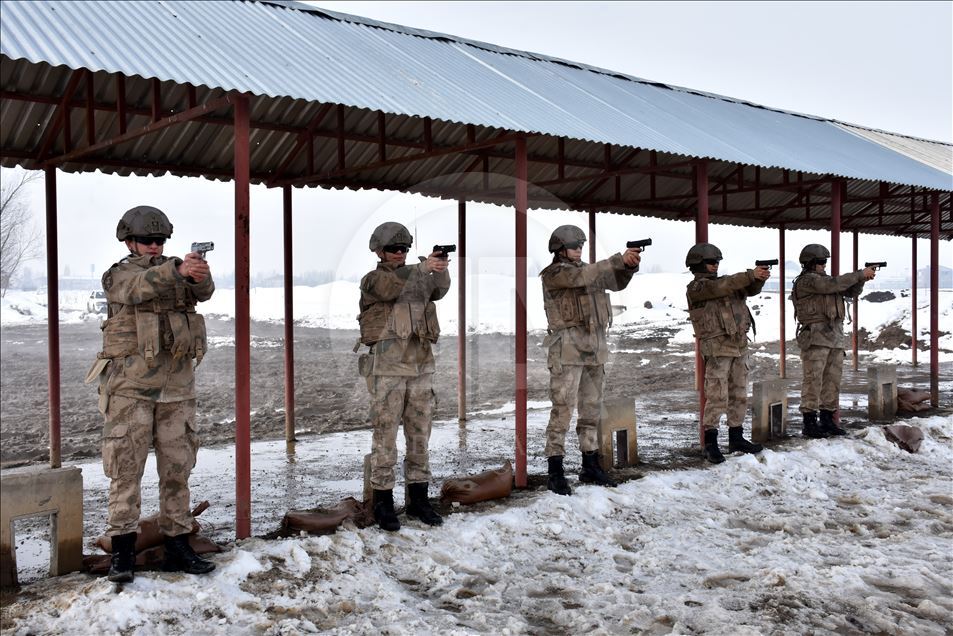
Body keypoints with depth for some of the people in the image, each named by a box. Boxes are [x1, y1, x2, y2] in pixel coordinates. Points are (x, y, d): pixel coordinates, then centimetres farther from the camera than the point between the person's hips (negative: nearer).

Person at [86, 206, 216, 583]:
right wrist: (178, 270, -39)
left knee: (177, 468, 7)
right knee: (126, 467, -4)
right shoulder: (118, 276, 2)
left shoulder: (177, 274, 12)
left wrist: (200, 273, -33)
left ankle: (177, 546, 15)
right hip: (131, 386, -4)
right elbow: (139, 287, -21)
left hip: (177, 386, 4)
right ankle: (122, 551, 1)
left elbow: (203, 291, -9)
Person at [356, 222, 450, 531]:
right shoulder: (372, 280, 0)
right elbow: (390, 287, -22)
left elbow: (439, 290, -4)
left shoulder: (419, 279, 15)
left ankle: (418, 497, 19)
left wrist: (441, 270, -25)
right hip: (386, 369, -5)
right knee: (385, 436, -1)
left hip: (421, 367, 5)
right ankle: (383, 502, 7)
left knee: (420, 435, 9)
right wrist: (422, 267, -33)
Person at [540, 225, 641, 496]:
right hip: (568, 349, -7)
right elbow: (584, 276, -21)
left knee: (592, 410, 10)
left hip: (595, 349, 7)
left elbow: (617, 282, 10)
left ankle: (590, 467, 19)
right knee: (563, 409, -8)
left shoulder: (587, 270, 17)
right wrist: (619, 259, -24)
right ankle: (555, 471, -5)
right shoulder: (553, 274, -5)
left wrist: (629, 265, -10)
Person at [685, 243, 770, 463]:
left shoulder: (724, 283, 18)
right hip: (717, 348, -8)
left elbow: (750, 290, 10)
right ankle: (710, 443, -4)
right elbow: (723, 286, -19)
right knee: (717, 397, -10)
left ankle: (736, 438, 21)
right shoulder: (697, 287, -4)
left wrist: (759, 278, -11)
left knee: (739, 396, 12)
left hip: (739, 346, 8)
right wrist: (750, 274, -22)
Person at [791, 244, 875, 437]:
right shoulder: (806, 280, -7)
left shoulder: (824, 279, 19)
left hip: (835, 338, 8)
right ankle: (809, 423, -3)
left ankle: (827, 421, 16)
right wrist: (859, 274, -13)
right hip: (815, 338, -8)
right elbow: (833, 284, -20)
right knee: (813, 380, -6)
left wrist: (861, 279, 1)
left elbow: (851, 292, 20)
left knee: (833, 380, 9)